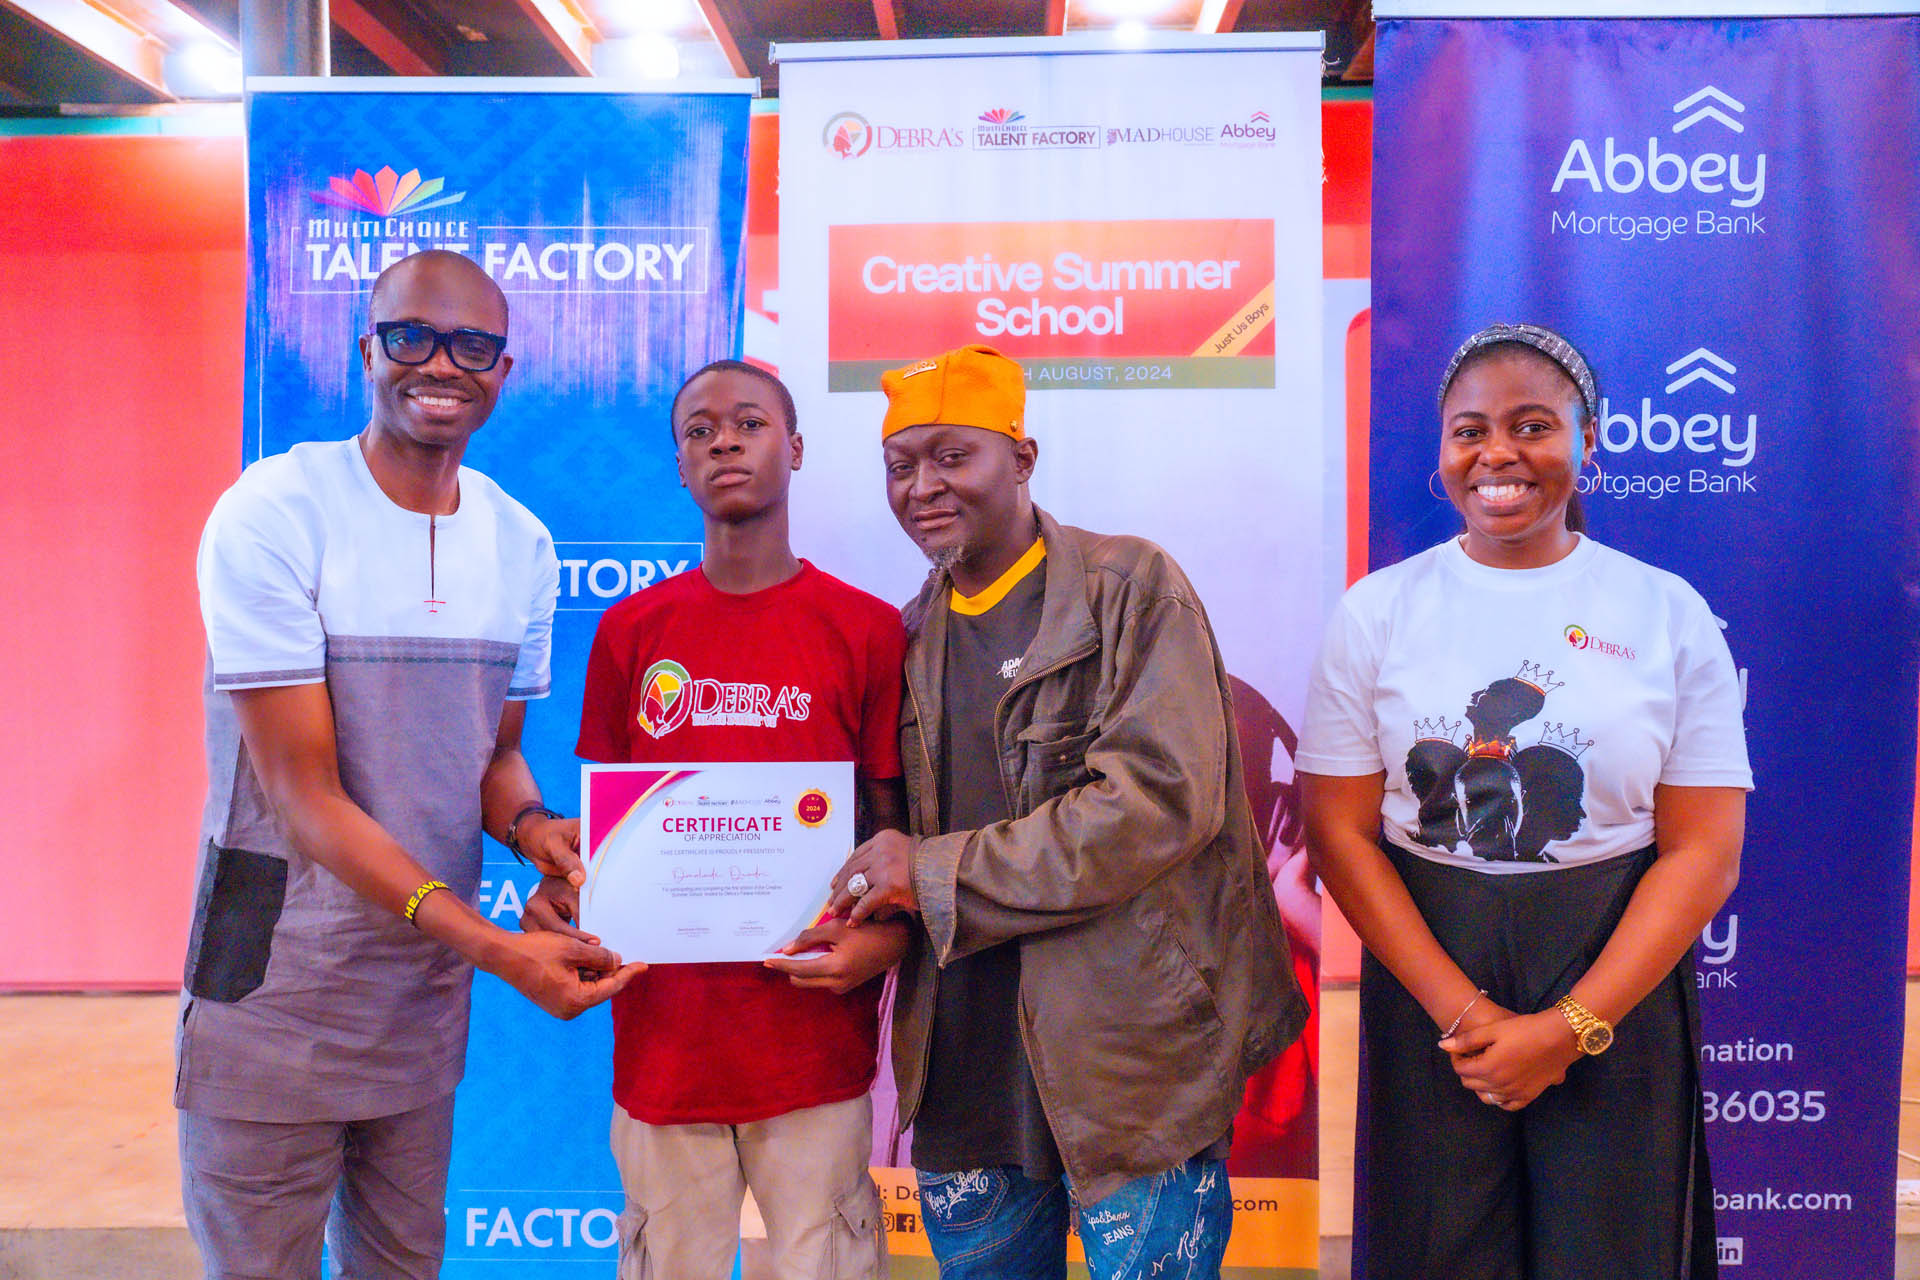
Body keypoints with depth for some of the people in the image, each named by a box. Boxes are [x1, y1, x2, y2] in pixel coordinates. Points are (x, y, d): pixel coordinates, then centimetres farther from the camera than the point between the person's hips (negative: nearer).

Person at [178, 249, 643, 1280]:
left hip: (427, 988, 5)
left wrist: (531, 827, -13)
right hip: (278, 986, -4)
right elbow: (303, 795, -19)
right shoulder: (270, 517, -16)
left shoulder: (522, 545, 1)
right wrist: (493, 947, -28)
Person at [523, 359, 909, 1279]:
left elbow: (892, 828, 2)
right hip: (662, 1038, 2)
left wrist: (887, 936, -15)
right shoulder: (629, 632, 4)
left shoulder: (867, 629, -2)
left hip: (816, 1040, -1)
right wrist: (559, 891, -8)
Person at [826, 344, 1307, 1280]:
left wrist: (938, 874, -17)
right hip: (965, 1060, 6)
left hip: (1132, 1060, -5)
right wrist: (868, 921, -5)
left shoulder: (1134, 589, -8)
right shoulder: (913, 634, 10)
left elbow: (1163, 800, -20)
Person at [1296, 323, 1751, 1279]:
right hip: (1429, 985, 0)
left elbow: (1704, 853, -5)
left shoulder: (1668, 615, -3)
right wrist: (1462, 1009, -14)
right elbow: (1340, 835, -5)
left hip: (1616, 992, 0)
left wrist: (1570, 1027, -13)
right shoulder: (1377, 612, -2)